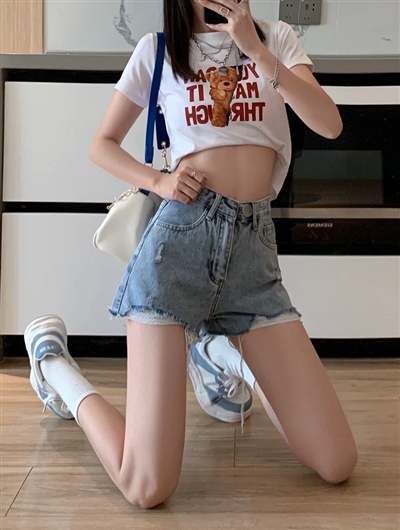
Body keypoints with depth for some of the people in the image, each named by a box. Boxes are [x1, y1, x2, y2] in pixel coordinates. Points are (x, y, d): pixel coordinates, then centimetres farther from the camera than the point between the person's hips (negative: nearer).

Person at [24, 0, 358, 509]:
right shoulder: (158, 49, 11)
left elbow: (329, 124, -1)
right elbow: (102, 144, 15)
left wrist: (255, 48, -9)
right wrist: (158, 181, -2)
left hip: (255, 244, 3)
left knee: (337, 463, -2)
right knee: (146, 487, -10)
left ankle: (217, 353, 21)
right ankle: (51, 356, 17)